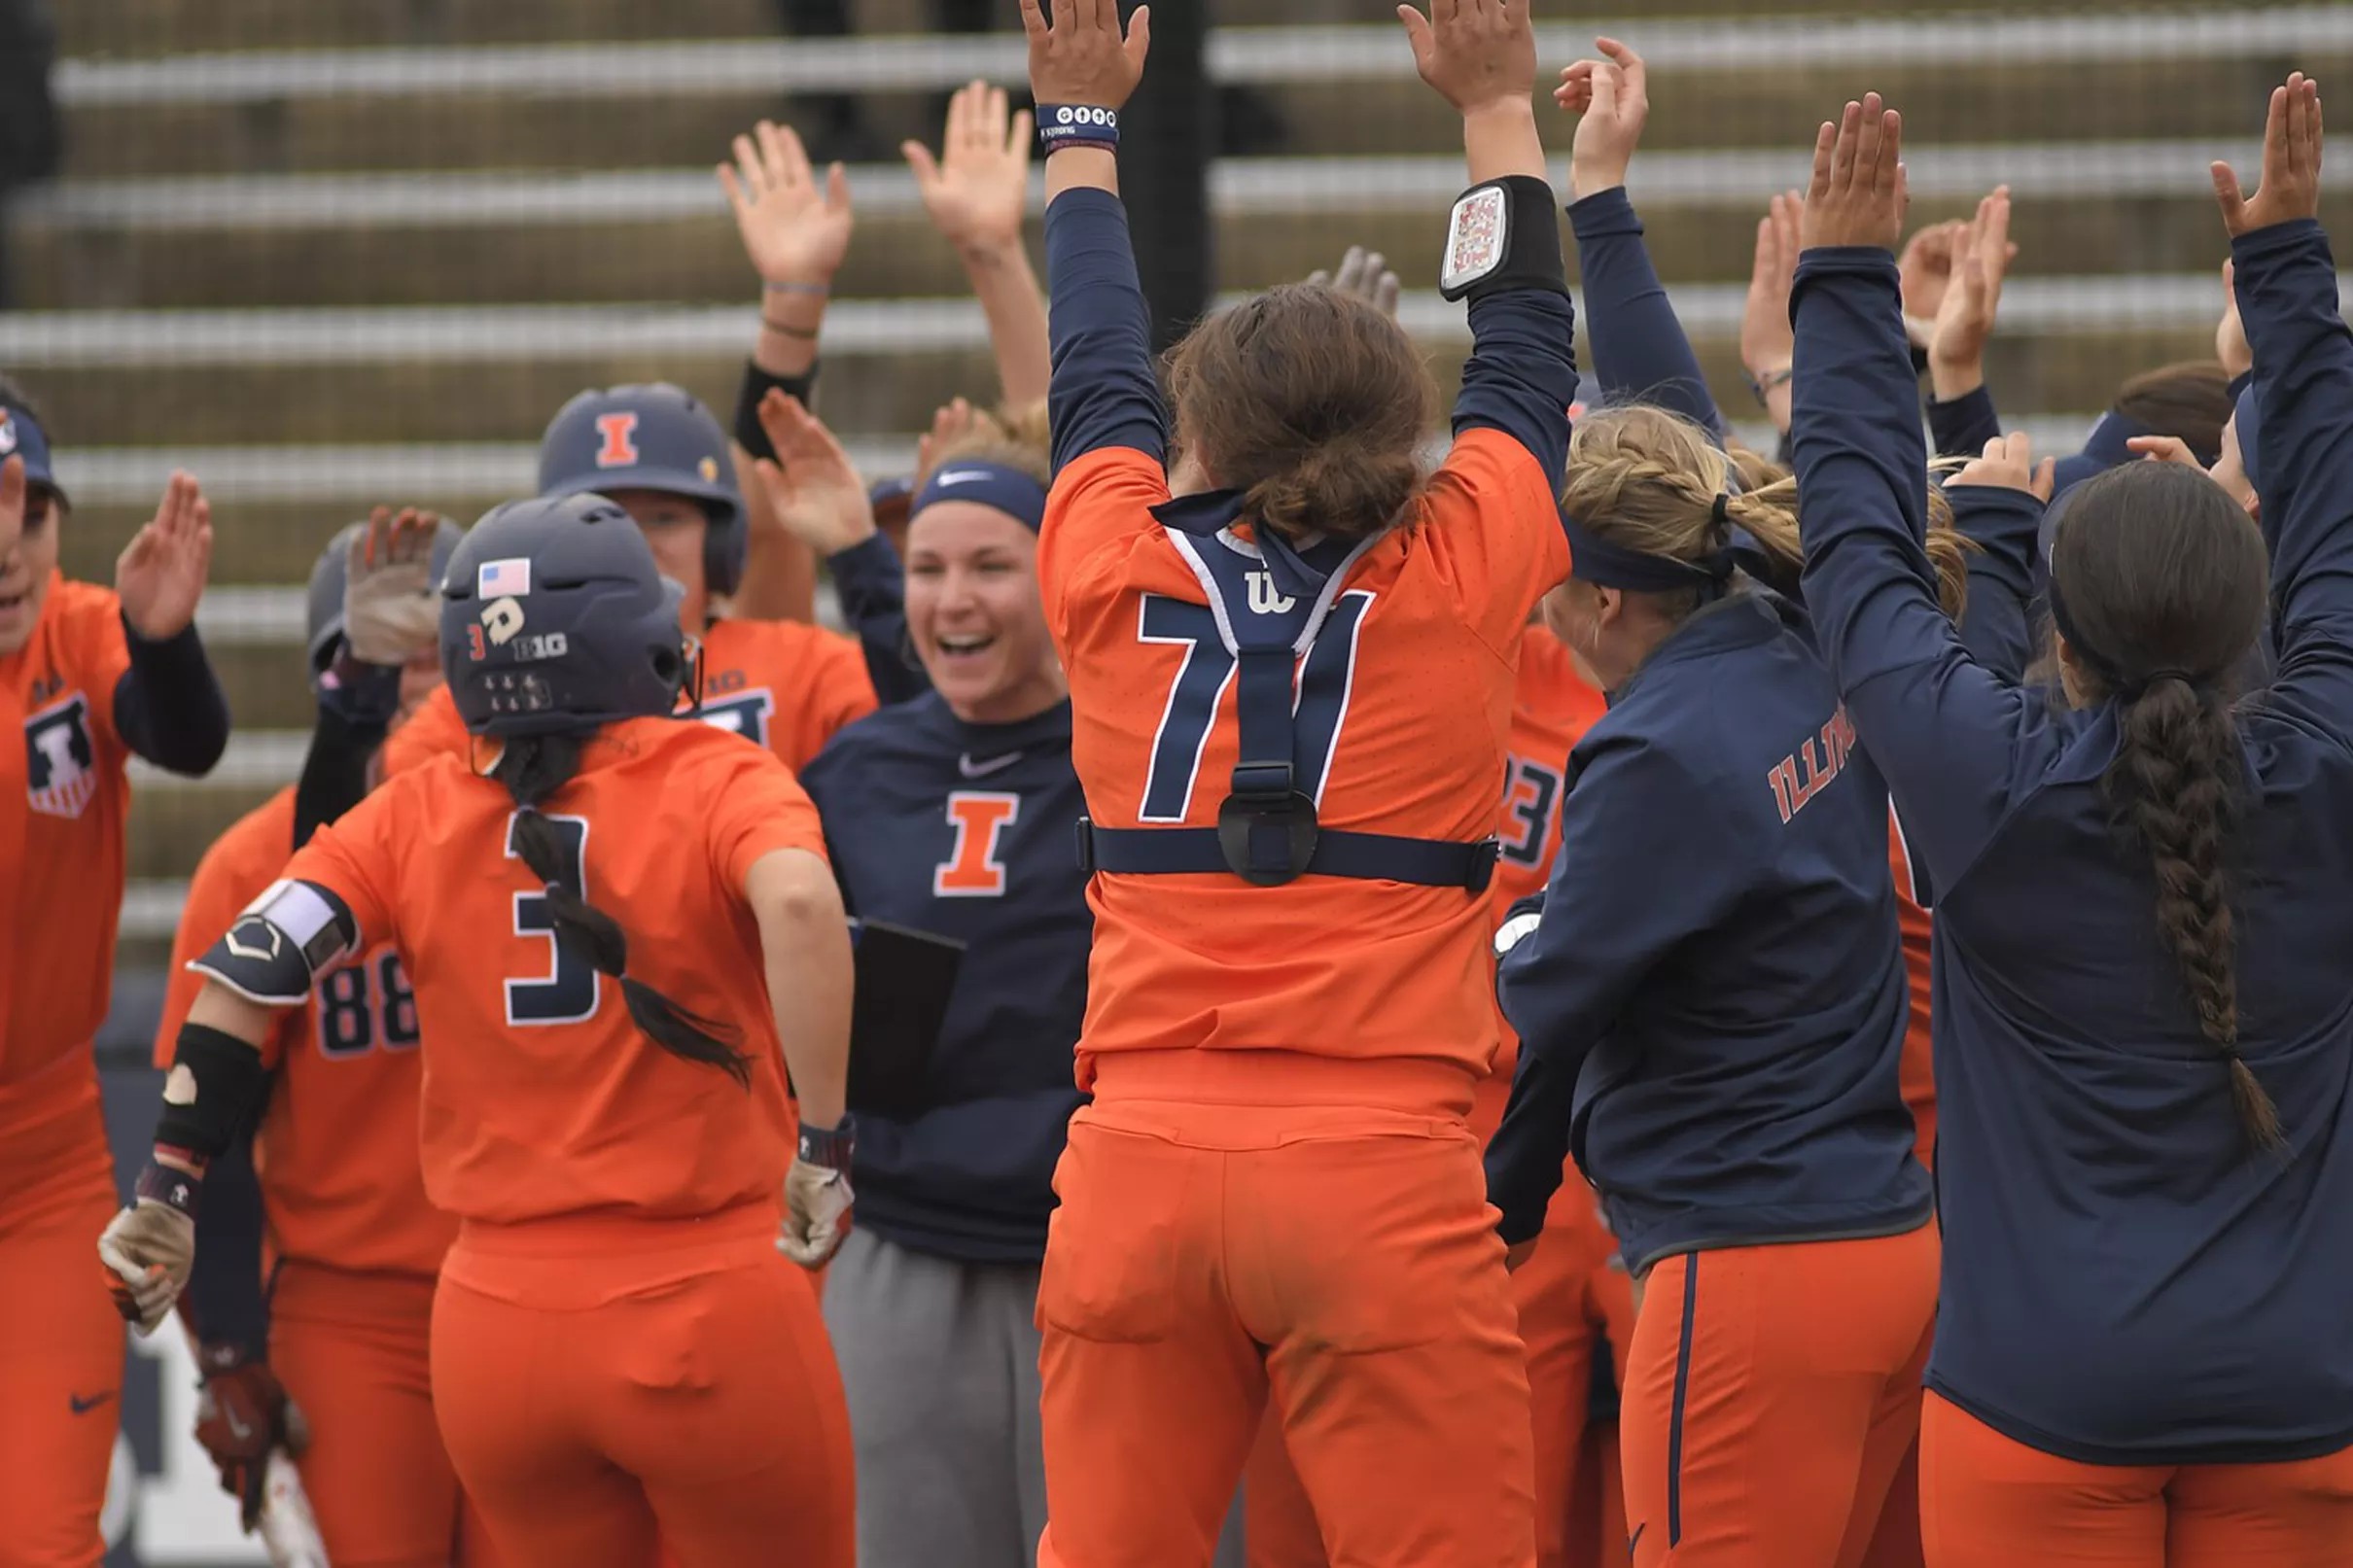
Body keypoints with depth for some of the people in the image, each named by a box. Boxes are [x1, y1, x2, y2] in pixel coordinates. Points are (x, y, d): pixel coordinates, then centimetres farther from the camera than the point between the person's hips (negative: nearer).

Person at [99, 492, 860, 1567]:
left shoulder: (416, 816, 6)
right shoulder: (715, 783, -4)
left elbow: (244, 973, 0)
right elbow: (798, 904, -24)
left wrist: (169, 1186, 8)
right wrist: (823, 1142, -19)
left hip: (494, 1328, 4)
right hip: (707, 1311, -4)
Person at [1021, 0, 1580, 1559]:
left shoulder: (1121, 575, 5)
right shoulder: (1454, 581, 1)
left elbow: (1097, 375, 24)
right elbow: (1525, 356, 18)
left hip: (1140, 1161, 2)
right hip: (1383, 1177, -2)